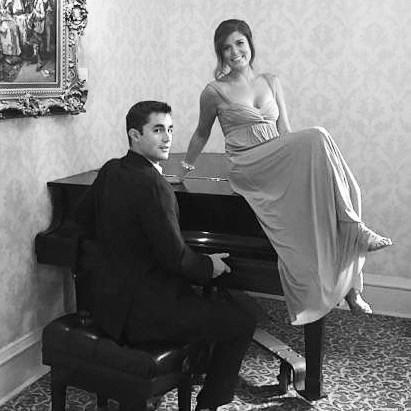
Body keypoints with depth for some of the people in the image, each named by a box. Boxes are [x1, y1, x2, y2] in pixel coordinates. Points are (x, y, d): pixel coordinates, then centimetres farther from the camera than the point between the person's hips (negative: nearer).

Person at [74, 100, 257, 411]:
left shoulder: (110, 171, 4)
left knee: (202, 300, 32)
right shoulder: (152, 185, -23)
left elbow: (84, 221, 19)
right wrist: (209, 266, -5)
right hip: (142, 313, -9)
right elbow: (174, 257, -23)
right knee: (242, 321, 1)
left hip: (110, 300, 9)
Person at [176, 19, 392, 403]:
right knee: (317, 138, -29)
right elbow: (202, 134, 21)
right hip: (249, 170, -5)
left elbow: (286, 133, 16)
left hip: (282, 171, 5)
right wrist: (185, 166, 25)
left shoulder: (271, 82, 19)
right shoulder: (215, 92, 7)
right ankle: (353, 226, -26)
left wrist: (301, 165, 4)